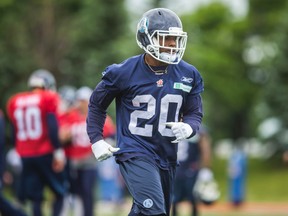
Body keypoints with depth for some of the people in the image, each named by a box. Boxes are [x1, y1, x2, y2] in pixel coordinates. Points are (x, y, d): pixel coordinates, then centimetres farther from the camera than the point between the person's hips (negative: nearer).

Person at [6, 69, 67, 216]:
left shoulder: (14, 102, 12)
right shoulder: (48, 99, -4)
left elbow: (14, 133, 14)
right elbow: (53, 128, -13)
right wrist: (58, 151, -12)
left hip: (25, 156, 5)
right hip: (45, 154, -5)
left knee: (35, 197, 7)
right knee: (59, 192, 8)